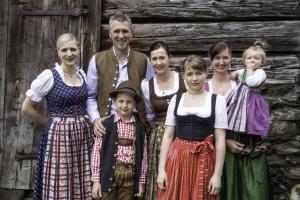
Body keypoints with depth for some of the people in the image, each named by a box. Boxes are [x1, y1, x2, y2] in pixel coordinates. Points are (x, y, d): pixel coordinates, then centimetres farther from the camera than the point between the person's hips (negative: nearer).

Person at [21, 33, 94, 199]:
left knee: (81, 186, 10)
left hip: (83, 135, 5)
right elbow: (27, 107, -4)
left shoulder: (83, 75, 7)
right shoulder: (49, 75, -8)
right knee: (60, 186, 2)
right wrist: (50, 122, 0)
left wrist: (82, 122, 7)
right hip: (58, 135, -5)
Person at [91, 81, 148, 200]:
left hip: (130, 177, 2)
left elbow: (143, 155, 6)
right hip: (108, 175, -2)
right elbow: (97, 152, -4)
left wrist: (141, 181, 6)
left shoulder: (139, 127, 4)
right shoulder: (106, 124, -4)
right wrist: (96, 180, -6)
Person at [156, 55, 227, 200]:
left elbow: (220, 139, -2)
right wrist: (161, 169, -1)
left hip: (204, 161, -2)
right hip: (177, 159, 2)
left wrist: (217, 174, -6)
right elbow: (167, 136, 5)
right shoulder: (176, 100, 7)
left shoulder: (217, 100, 0)